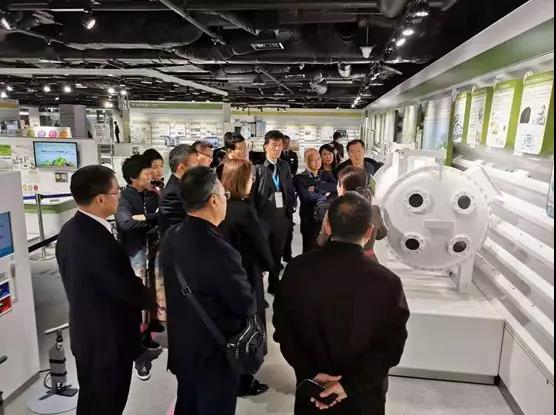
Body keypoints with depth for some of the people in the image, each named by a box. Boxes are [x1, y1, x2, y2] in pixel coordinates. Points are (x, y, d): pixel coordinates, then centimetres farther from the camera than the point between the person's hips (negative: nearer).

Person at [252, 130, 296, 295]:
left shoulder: (285, 167, 8)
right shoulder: (257, 167, -10)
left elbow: (291, 190, 14)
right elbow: (253, 194, -13)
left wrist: (291, 209, 2)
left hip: (282, 216, 5)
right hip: (263, 217, -5)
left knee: (277, 253, 16)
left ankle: (274, 284, 32)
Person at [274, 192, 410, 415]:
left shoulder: (297, 269, -16)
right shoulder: (387, 283, -21)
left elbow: (283, 328, -10)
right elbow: (391, 346, -17)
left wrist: (310, 372, -10)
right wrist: (351, 383, -15)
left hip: (311, 384, 1)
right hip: (364, 394, -1)